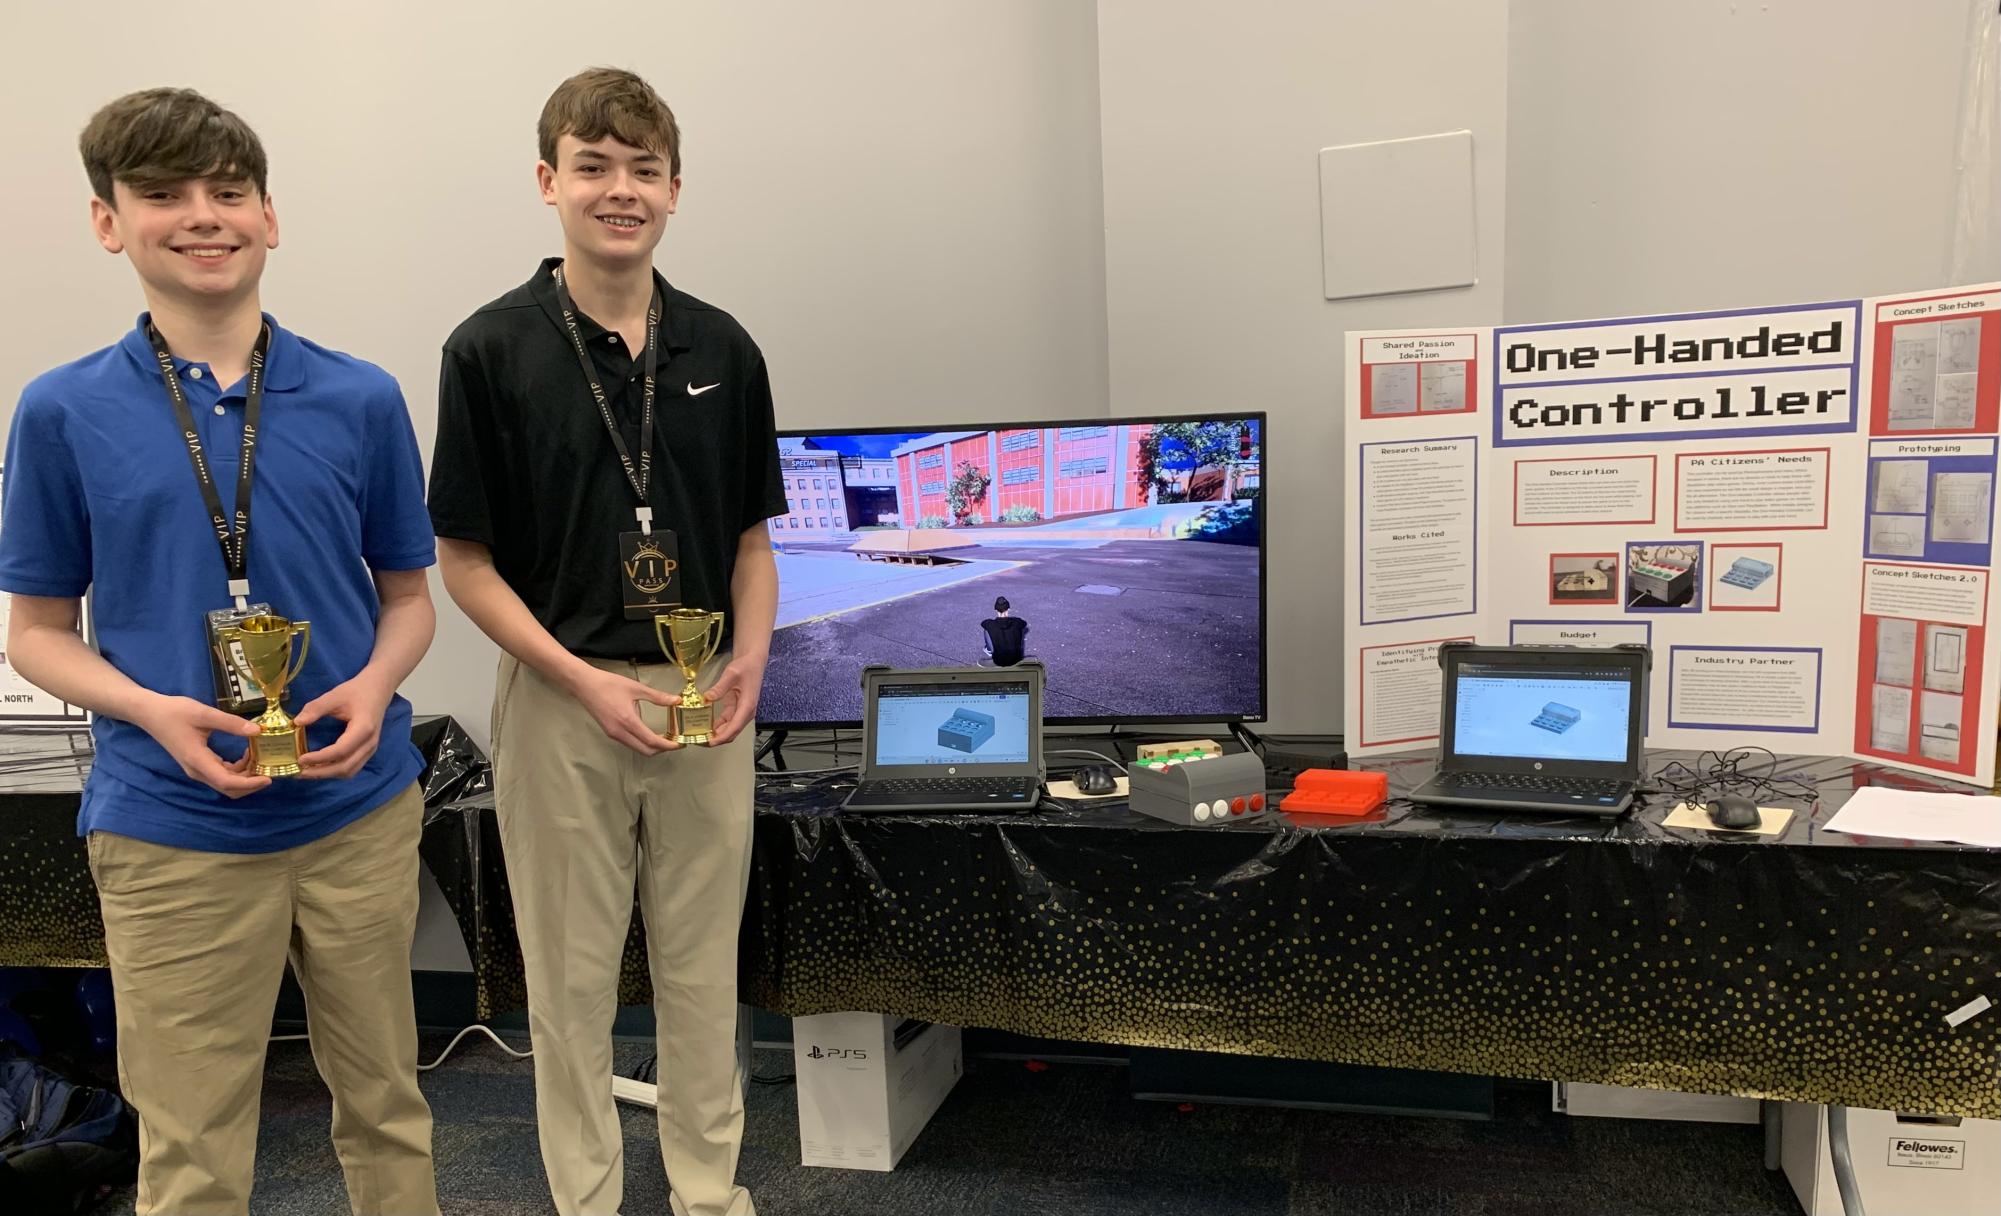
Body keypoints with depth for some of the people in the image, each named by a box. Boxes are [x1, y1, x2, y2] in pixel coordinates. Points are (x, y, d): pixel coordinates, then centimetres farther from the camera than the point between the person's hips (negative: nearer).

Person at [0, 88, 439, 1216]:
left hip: (362, 810, 1)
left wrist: (374, 686, -14)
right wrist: (156, 711, -15)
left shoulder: (362, 399, -1)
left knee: (386, 1104, 17)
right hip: (173, 829, -1)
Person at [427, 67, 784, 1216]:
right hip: (560, 694, -2)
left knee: (705, 965, 14)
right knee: (573, 975, 10)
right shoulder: (493, 350, -5)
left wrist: (750, 656, -8)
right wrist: (586, 681, -15)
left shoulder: (722, 346, 4)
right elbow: (466, 559, -4)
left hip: (704, 696, 3)